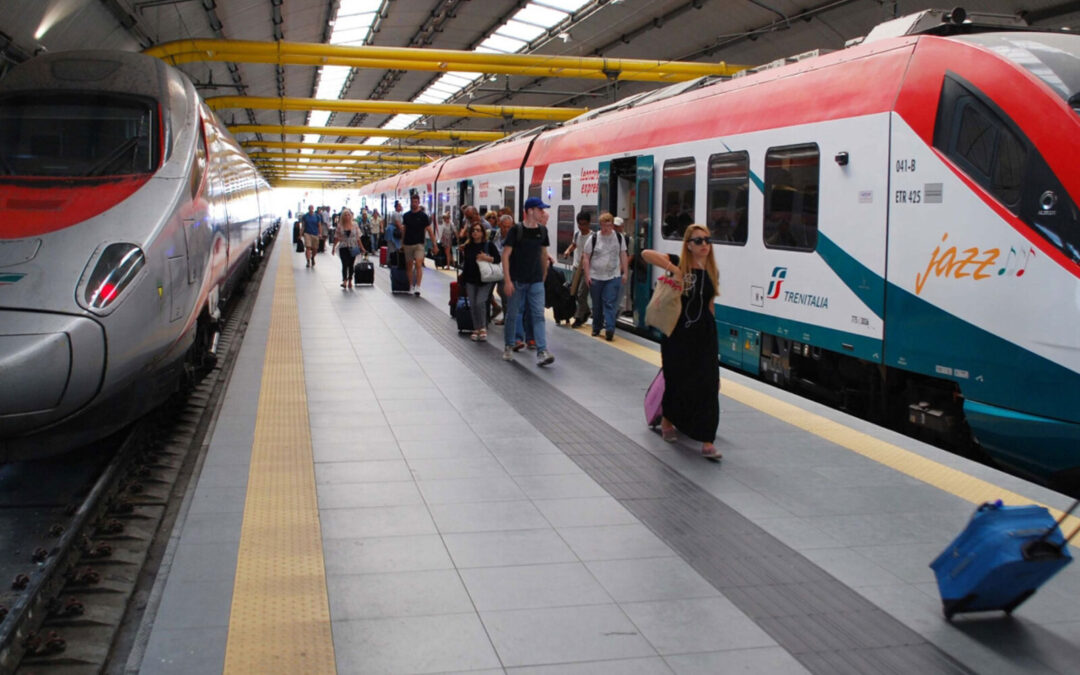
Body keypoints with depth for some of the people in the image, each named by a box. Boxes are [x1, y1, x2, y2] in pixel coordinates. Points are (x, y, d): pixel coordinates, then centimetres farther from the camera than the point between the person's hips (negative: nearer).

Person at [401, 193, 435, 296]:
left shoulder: (423, 216, -2)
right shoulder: (406, 216, 7)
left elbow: (429, 230, -1)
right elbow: (404, 230, 14)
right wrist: (402, 243, 11)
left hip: (419, 244, -4)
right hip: (408, 244, 4)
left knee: (418, 265, -16)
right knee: (409, 266, 8)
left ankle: (417, 287, -19)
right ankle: (411, 286, 18)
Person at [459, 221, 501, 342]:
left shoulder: (489, 245, -1)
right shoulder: (468, 247, 10)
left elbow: (498, 259, -5)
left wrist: (488, 258, -18)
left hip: (485, 280, -4)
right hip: (471, 280, 4)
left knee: (480, 302, -17)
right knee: (472, 304, -2)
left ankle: (483, 328, -1)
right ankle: (476, 329, 10)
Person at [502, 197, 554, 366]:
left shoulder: (542, 230, 6)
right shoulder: (516, 230, -8)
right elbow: (505, 255, -9)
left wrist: (543, 275, 17)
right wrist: (507, 280, -15)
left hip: (536, 281, 3)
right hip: (516, 281, -3)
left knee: (538, 315, -6)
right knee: (513, 315, 8)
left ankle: (542, 352, -11)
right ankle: (508, 347, 26)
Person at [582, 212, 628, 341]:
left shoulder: (619, 237, 3)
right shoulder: (593, 238, -4)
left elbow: (623, 255, 11)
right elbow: (586, 257, -1)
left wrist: (625, 273, 7)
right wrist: (587, 275, -6)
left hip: (613, 277, 0)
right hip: (595, 277, 0)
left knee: (609, 303, -9)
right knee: (596, 305, 9)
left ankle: (609, 329, -12)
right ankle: (596, 328, 24)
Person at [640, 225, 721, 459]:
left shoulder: (712, 273, 7)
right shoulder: (680, 264, -8)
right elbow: (646, 254, -20)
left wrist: (711, 331, 15)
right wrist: (673, 269, -27)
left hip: (704, 336, 4)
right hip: (678, 335, -4)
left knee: (707, 385, -3)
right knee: (677, 381, 7)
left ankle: (707, 443, -2)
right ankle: (667, 421, 37)